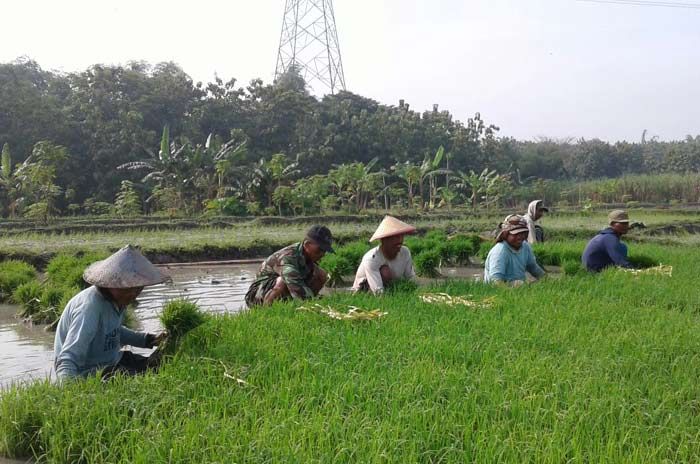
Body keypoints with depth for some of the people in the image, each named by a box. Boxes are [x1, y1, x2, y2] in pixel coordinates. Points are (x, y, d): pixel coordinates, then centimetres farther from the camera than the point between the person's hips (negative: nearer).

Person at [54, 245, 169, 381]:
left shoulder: (118, 299, -2)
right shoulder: (90, 307, -28)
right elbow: (67, 358, -34)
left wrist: (150, 340, 14)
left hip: (112, 360, 9)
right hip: (86, 372, -9)